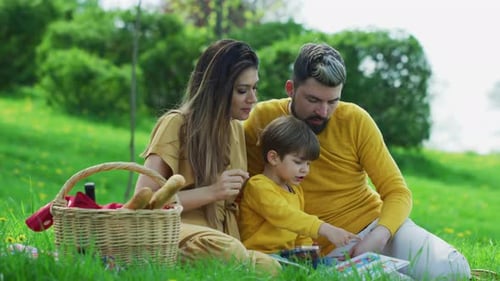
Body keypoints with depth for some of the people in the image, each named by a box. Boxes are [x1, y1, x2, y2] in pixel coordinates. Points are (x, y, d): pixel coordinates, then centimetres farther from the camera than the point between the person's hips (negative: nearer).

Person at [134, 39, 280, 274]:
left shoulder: (236, 130, 16)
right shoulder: (176, 124, -5)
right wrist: (210, 192, -18)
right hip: (172, 231, -5)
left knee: (269, 266, -30)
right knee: (229, 251, -39)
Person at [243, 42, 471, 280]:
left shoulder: (355, 120, -5)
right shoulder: (263, 119, -6)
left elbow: (398, 192, -5)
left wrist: (378, 236, -25)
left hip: (377, 223, 2)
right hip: (329, 249, -2)